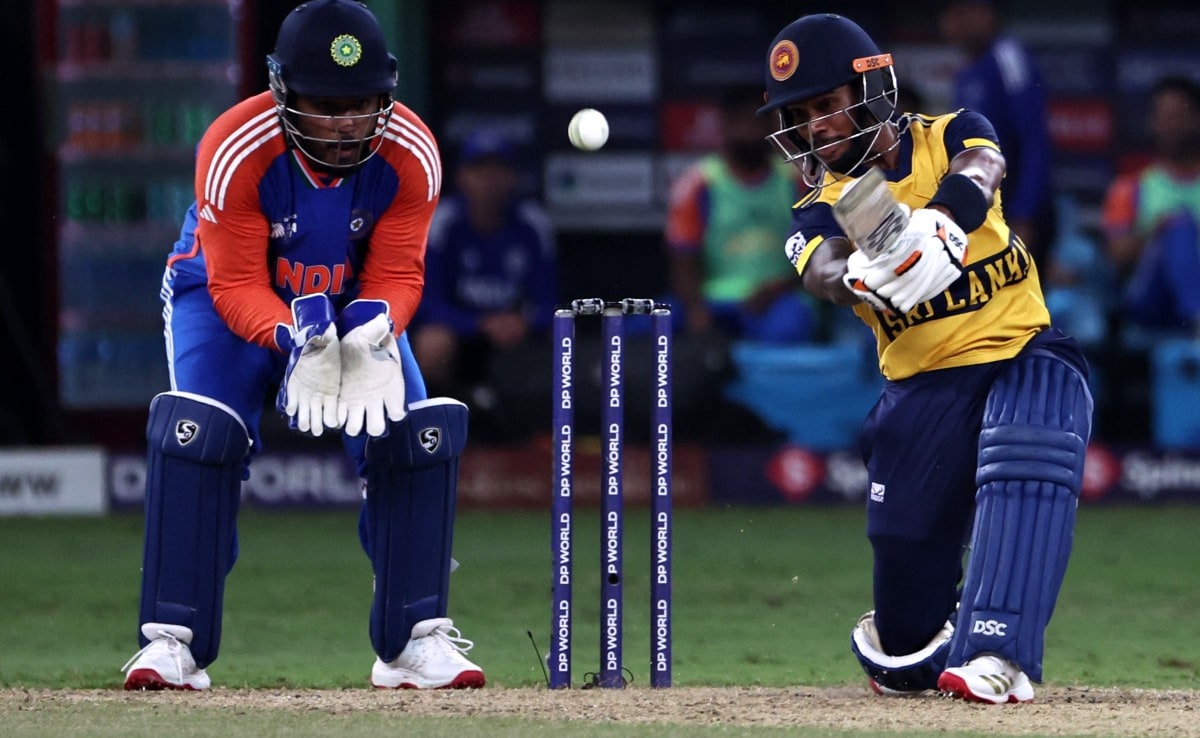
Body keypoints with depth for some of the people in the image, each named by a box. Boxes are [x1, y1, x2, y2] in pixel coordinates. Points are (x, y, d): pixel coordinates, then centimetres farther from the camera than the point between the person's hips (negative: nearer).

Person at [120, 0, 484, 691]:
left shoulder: (410, 155, -25)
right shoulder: (235, 149, -33)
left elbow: (395, 275, -17)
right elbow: (237, 286, -29)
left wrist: (374, 331, -40)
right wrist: (297, 338, -48)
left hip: (356, 304, 3)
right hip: (234, 300, -3)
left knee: (421, 435, -14)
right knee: (196, 431, -25)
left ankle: (416, 641, -2)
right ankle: (172, 643, -19)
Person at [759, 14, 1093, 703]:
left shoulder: (948, 136, 0)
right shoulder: (822, 208, 2)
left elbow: (980, 166, -24)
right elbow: (820, 264, -21)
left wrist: (937, 220, -46)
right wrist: (859, 275, -46)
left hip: (1025, 355, -2)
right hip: (923, 387, 2)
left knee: (1026, 465, -37)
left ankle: (997, 657, -41)